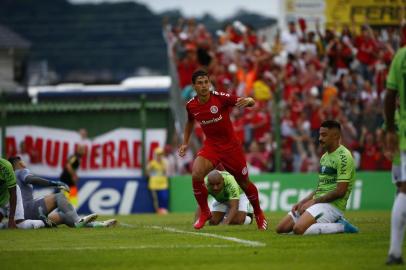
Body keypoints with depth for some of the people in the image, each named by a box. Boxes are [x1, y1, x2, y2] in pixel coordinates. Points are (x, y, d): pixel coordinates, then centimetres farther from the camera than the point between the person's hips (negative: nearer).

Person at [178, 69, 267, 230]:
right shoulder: (191, 106, -5)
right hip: (211, 146, 2)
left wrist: (249, 101, -41)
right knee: (196, 175, -23)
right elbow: (190, 122, 18)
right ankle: (204, 212, -3)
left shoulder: (220, 98, -18)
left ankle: (259, 214, 36)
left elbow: (247, 103, -18)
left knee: (244, 182, 9)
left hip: (231, 145, -2)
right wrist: (185, 143, 12)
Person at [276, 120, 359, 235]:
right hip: (316, 202, 10)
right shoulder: (325, 157, 19)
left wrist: (314, 201, -12)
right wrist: (302, 202, 8)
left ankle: (341, 227, -11)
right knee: (281, 229, 2)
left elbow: (340, 191, -19)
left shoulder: (343, 157, -13)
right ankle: (331, 224, 6)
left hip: (333, 204, -10)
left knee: (299, 229, -30)